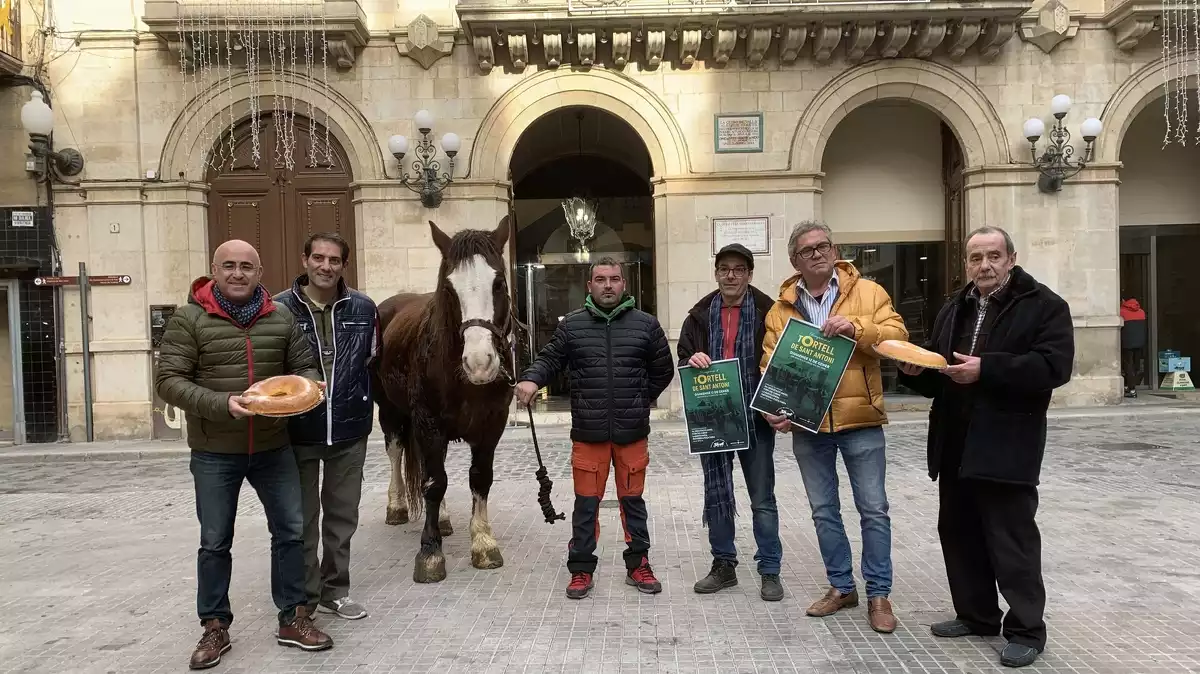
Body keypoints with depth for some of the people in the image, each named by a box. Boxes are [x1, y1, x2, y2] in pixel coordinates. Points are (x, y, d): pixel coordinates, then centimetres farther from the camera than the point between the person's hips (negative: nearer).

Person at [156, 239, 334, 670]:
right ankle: (215, 628, 26)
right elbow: (168, 381, -12)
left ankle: (293, 619, 23)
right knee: (215, 542, 10)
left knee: (291, 531, 8)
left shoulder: (280, 319, 2)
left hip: (274, 448, 3)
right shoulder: (189, 320, -7)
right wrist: (221, 404, -26)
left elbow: (305, 365, 10)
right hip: (214, 453, -3)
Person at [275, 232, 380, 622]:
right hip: (298, 430, -2)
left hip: (349, 430, 2)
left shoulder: (363, 309, -2)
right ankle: (303, 598, 25)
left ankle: (335, 591, 30)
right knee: (301, 519, 10)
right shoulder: (280, 309, -9)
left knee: (343, 515, 14)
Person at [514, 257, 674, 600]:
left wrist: (639, 401, 7)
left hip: (632, 432, 1)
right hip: (587, 432, 0)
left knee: (632, 500, 13)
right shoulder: (571, 325, 2)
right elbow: (549, 359, 4)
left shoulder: (646, 324, 3)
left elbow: (663, 370, 10)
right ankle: (581, 568, 19)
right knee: (586, 503, 7)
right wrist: (531, 379, -16)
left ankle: (638, 565, 26)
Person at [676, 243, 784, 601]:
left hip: (755, 418, -3)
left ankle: (770, 571, 19)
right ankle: (724, 565, 26)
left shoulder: (768, 312, -3)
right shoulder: (700, 316, 5)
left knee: (762, 499, 6)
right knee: (716, 496, 11)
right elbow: (682, 361, 10)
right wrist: (692, 361, -14)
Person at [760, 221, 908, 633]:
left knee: (873, 509, 4)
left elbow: (897, 335, -9)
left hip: (861, 422, -2)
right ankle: (841, 587, 27)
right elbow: (771, 365, 0)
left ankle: (878, 593, 17)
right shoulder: (781, 309, 5)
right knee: (823, 511, 12)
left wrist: (856, 327, -24)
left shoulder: (867, 292, 0)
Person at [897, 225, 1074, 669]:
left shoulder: (1044, 306, -2)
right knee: (958, 532, 13)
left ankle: (1026, 630, 10)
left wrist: (986, 369, -23)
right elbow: (936, 377, 18)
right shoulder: (953, 311, 18)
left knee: (1012, 539, -3)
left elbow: (1052, 366, -16)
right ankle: (976, 615, 27)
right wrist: (915, 370, -4)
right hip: (954, 444, 7)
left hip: (1006, 445, -7)